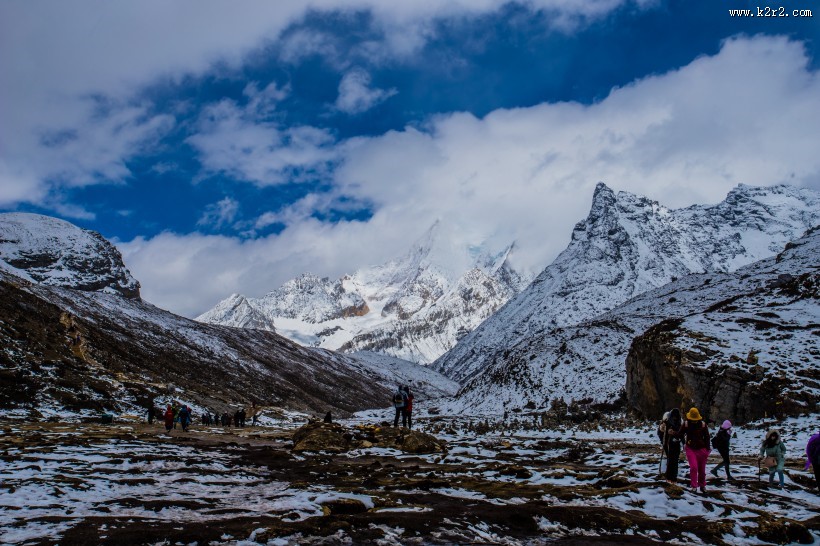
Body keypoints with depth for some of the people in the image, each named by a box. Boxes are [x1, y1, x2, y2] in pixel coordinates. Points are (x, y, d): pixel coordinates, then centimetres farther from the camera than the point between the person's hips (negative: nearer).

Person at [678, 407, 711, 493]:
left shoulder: (703, 424, -7)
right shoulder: (686, 424, -9)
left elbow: (707, 437, 2)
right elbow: (680, 434, 6)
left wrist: (707, 449, 1)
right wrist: (684, 443, -6)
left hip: (701, 449, 1)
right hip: (690, 449, -1)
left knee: (702, 469, 11)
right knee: (694, 467, -15)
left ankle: (702, 485, 30)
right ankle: (694, 486, -4)